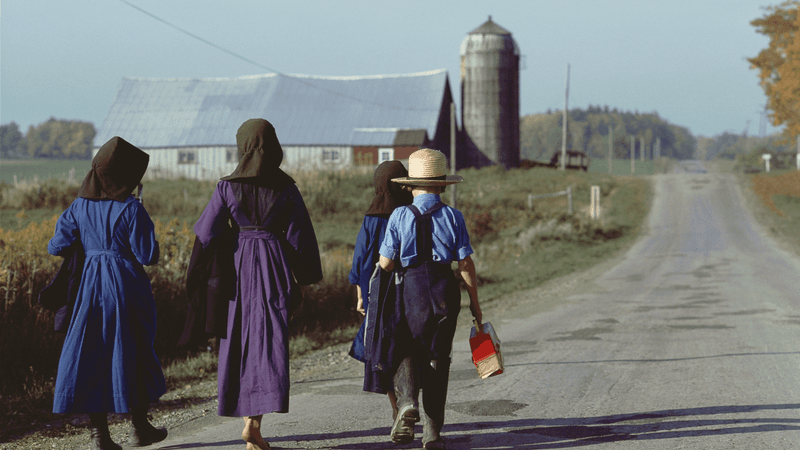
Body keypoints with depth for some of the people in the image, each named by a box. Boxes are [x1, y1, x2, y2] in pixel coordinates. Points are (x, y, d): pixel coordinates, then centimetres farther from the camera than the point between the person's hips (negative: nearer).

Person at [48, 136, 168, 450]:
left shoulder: (80, 206, 1)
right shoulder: (131, 208, -13)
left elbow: (57, 247, 3)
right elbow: (148, 256, -13)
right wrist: (148, 238, 7)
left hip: (91, 285, 4)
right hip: (127, 285, -3)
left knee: (92, 354, 7)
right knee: (135, 355, 12)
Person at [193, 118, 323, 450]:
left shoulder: (227, 186, -5)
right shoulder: (285, 187, -4)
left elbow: (206, 233, -5)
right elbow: (300, 235, -3)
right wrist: (305, 278, 6)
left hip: (238, 266, 1)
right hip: (276, 268, -1)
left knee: (240, 340, 14)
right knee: (271, 341, 0)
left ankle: (245, 412, 23)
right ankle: (254, 423, -12)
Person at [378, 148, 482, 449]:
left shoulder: (400, 216, -2)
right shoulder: (453, 216, 1)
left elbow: (385, 263, -2)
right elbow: (465, 263, 0)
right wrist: (474, 300, 9)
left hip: (411, 288, -1)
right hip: (445, 289, 2)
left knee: (405, 350, 13)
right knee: (438, 355, 9)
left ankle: (407, 401, -16)